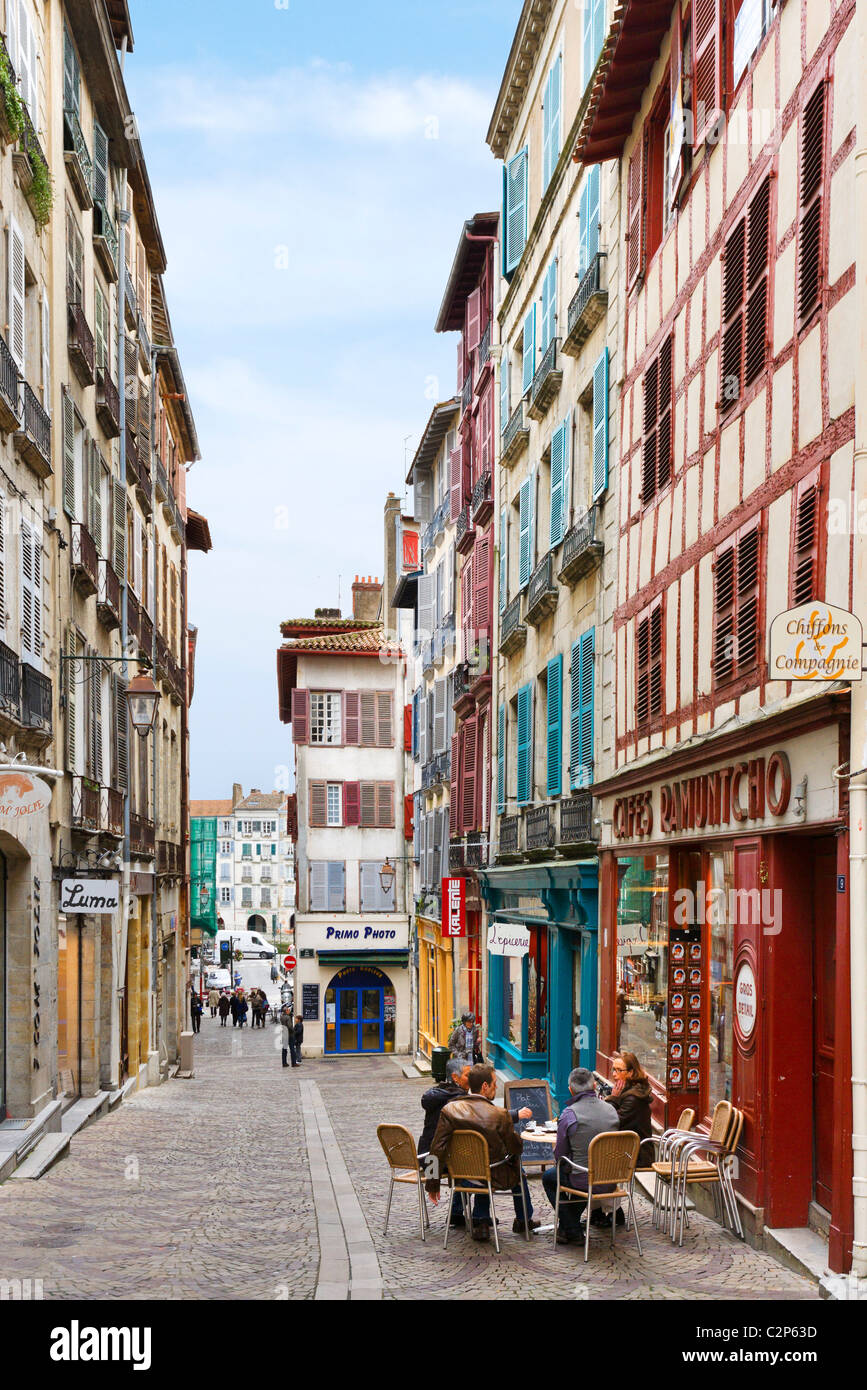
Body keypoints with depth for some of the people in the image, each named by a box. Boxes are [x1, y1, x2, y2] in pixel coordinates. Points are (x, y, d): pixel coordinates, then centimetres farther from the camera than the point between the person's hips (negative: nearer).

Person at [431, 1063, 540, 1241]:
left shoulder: (449, 1110, -15)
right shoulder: (500, 1115, -24)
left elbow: (437, 1150, -12)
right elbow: (516, 1148, -11)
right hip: (496, 1178, -3)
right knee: (517, 1170, 30)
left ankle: (481, 1222, 31)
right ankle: (523, 1220, 45)